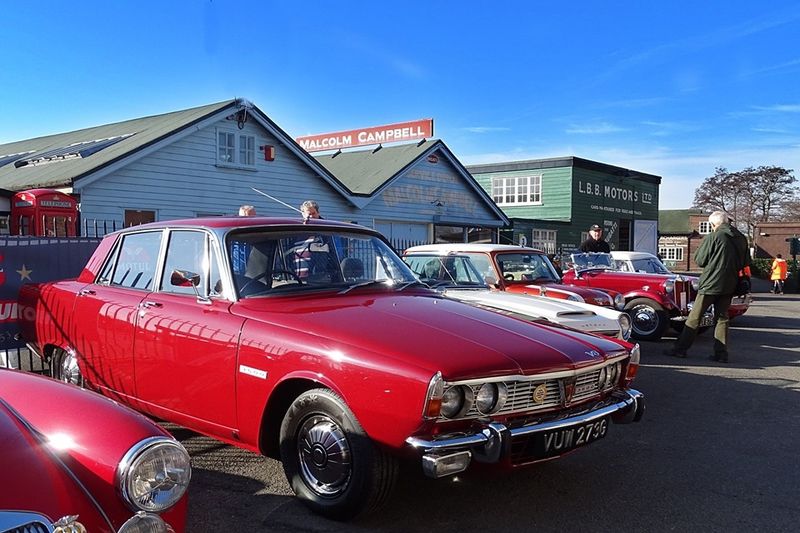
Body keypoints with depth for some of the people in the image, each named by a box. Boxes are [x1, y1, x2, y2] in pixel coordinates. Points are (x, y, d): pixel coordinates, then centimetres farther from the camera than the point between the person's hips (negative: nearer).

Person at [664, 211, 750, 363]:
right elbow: (745, 263, 15)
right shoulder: (741, 239, 7)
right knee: (722, 318, 11)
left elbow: (700, 260, -6)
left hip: (710, 283, -5)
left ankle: (680, 349, 4)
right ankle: (721, 353, 8)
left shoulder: (712, 237, -10)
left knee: (694, 317, 1)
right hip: (729, 285, 5)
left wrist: (700, 248, 11)